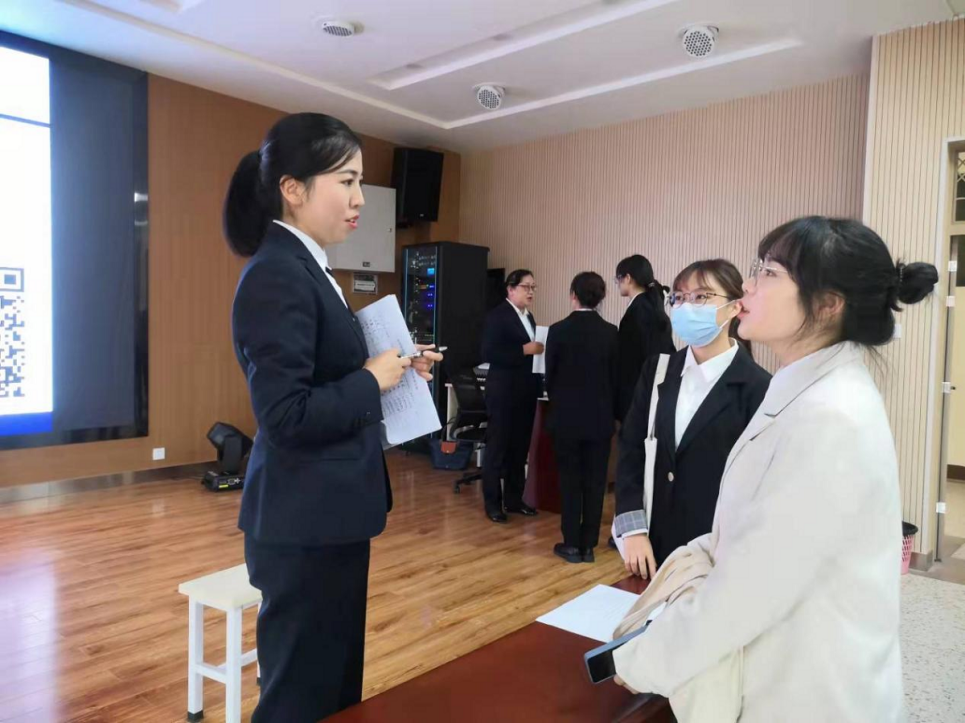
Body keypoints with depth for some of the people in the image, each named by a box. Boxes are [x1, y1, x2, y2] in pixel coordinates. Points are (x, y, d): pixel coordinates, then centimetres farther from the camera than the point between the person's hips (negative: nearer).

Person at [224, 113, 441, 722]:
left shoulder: (306, 267, 11)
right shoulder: (277, 275, -19)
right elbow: (287, 417, -25)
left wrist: (392, 365, 5)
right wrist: (373, 380, -14)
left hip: (327, 513, 10)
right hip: (305, 522, -10)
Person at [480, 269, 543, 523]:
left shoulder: (528, 316, 16)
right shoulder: (497, 315, -9)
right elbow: (488, 353, -18)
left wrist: (538, 351, -1)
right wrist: (524, 350, -21)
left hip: (525, 391, 8)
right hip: (504, 391, -8)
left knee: (520, 446, 12)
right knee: (497, 446, 2)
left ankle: (514, 499, 22)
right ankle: (493, 503, 11)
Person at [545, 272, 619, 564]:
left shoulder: (558, 330, -9)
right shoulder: (611, 332, -4)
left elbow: (550, 376, 0)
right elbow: (616, 378, 2)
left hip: (566, 417, -1)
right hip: (600, 418, 1)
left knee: (570, 480, 7)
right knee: (595, 482, 8)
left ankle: (572, 544, 11)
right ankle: (588, 545, 15)